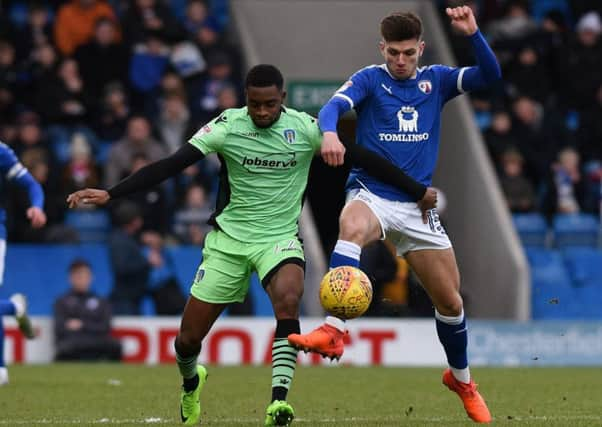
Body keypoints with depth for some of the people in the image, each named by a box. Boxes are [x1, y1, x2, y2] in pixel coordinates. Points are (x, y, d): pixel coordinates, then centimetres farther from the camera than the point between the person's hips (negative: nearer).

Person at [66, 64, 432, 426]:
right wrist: (110, 195, -20)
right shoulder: (227, 126, -11)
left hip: (280, 238, -1)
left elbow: (363, 158, -1)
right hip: (229, 239, 1)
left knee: (288, 299, -34)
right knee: (189, 338, 2)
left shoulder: (306, 128, -9)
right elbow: (170, 165, -13)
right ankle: (190, 383, 39)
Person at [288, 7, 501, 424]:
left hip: (417, 205, 3)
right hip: (372, 195, -3)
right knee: (351, 227, -40)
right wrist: (329, 132, -43)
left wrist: (473, 33, -22)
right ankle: (333, 331, -48)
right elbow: (334, 106, -20)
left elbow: (490, 75, -6)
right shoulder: (370, 79, -3)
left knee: (450, 300, 8)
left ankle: (461, 378, 33)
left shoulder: (436, 80, 6)